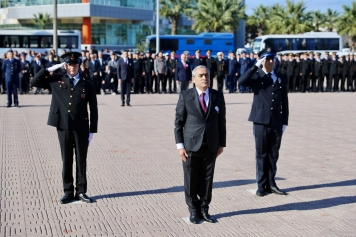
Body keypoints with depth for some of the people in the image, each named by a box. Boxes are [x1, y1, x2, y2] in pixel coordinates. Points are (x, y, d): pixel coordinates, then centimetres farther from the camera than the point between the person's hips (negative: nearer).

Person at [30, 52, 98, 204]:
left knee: (81, 160, 6)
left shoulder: (87, 85, 3)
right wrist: (50, 69, -2)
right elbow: (34, 82, 3)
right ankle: (68, 192, 16)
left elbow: (93, 110, 3)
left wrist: (92, 130, -1)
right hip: (63, 127, 1)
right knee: (67, 161, 8)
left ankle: (81, 191, 15)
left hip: (81, 128, -1)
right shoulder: (56, 81, 6)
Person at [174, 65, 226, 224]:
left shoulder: (218, 96, 4)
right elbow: (178, 122, -2)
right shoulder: (185, 96, -3)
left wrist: (221, 144, 6)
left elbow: (221, 122, 7)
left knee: (207, 180, 7)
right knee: (191, 180, 6)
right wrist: (180, 145, -8)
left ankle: (204, 210, 20)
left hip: (211, 146, 2)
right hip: (191, 145, -2)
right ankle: (193, 210, 20)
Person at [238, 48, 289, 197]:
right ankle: (261, 185, 12)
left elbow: (284, 102, 9)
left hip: (277, 122, 3)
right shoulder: (256, 76, 0)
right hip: (261, 121, -3)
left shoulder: (281, 78, 9)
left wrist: (284, 122, 5)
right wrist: (256, 66, -22)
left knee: (273, 155, 9)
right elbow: (241, 81, -22)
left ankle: (271, 184, 18)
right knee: (261, 154, 4)